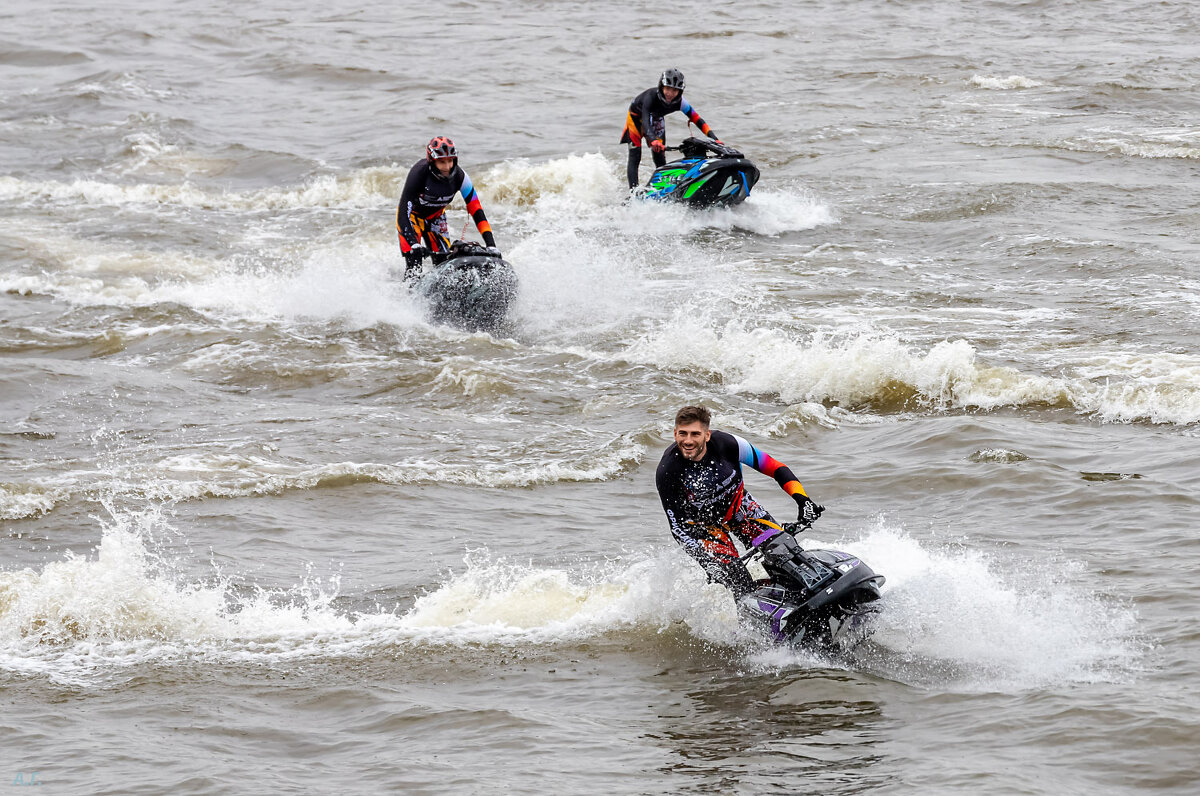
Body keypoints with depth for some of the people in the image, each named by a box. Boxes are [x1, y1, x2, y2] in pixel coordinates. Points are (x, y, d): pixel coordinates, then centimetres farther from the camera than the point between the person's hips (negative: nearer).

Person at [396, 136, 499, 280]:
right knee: (414, 262, -22)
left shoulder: (459, 176, -22)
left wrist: (491, 245, -26)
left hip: (436, 217, 4)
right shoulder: (419, 172, -34)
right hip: (412, 215, -4)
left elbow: (476, 210, -17)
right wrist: (414, 244, -50)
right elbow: (404, 211, -37)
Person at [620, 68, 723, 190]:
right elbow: (645, 120, -51)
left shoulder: (679, 102, -26)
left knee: (660, 159, 0)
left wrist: (714, 139, -36)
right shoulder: (651, 96, -40)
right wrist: (653, 140, -69)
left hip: (656, 120, 4)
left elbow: (697, 120, -23)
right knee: (635, 158, -14)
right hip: (636, 117, -4)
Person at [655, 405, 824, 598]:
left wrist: (801, 499, -26)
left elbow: (774, 467, -15)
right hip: (703, 522, -2)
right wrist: (707, 560, -33)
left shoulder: (726, 443, -25)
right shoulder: (667, 472, -27)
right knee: (739, 582, -20)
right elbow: (678, 527, -22)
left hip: (739, 507, 2)